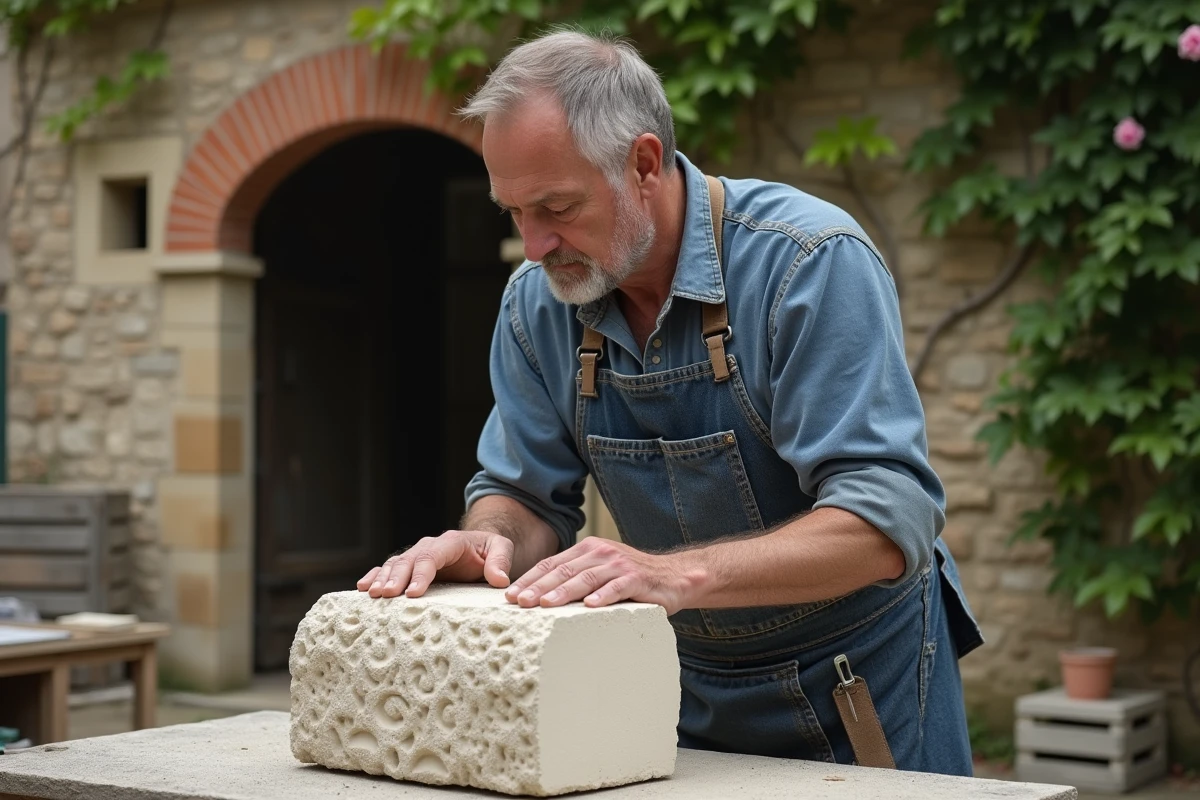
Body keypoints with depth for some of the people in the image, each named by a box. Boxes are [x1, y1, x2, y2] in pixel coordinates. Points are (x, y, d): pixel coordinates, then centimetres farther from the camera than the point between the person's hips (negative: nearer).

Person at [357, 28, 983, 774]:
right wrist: (487, 539, -23)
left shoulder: (814, 262, -24)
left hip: (863, 689, -4)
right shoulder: (537, 305, -7)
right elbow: (528, 496, 1)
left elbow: (888, 521, -31)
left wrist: (678, 573, -43)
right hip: (693, 690, 5)